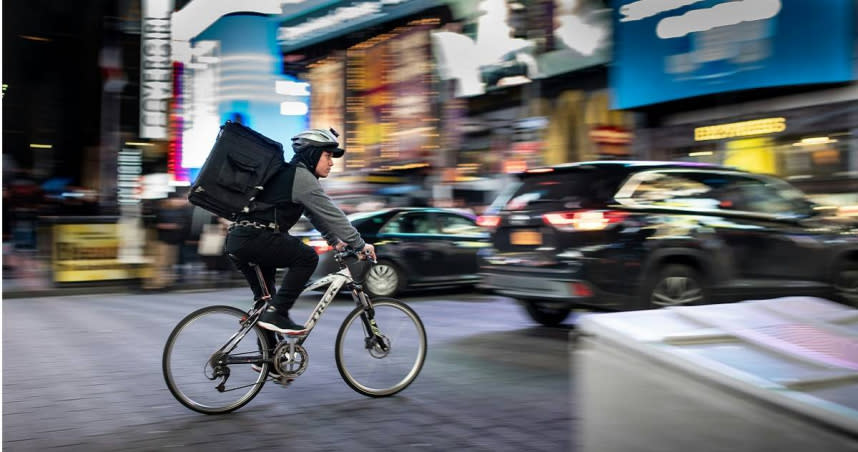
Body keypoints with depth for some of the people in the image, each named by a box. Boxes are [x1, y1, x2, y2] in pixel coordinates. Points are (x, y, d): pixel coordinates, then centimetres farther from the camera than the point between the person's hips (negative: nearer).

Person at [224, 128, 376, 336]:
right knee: (307, 257, -9)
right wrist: (360, 244, -5)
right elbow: (331, 214, -9)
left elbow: (317, 214, 29)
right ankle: (276, 314, -10)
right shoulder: (301, 176, -7)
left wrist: (334, 240, 26)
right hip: (254, 238, -10)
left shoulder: (290, 173, 23)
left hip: (237, 240, 10)